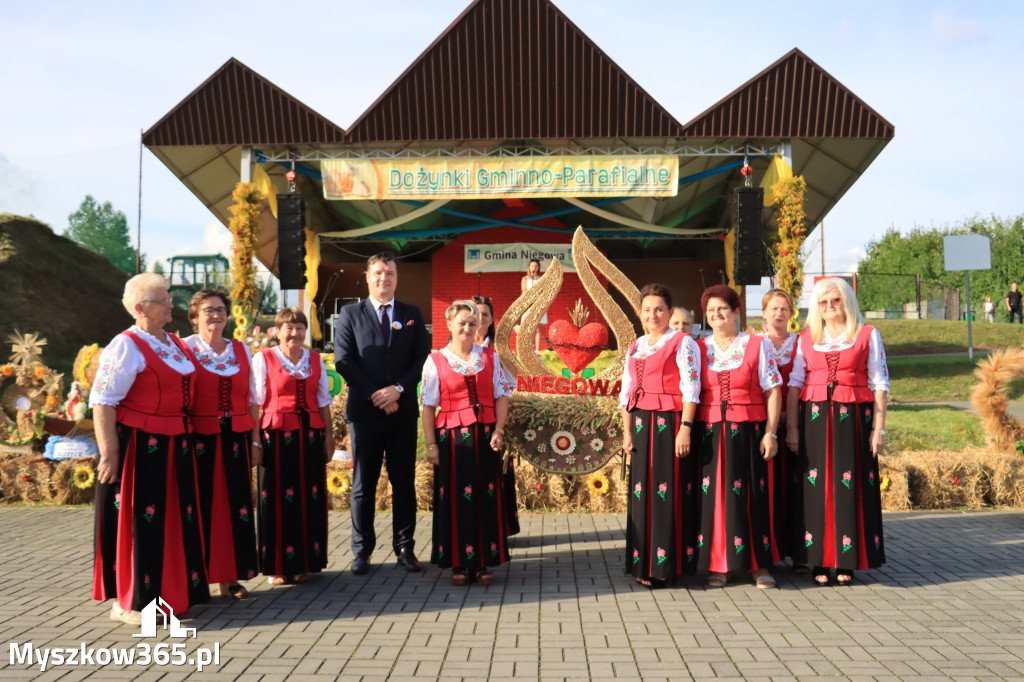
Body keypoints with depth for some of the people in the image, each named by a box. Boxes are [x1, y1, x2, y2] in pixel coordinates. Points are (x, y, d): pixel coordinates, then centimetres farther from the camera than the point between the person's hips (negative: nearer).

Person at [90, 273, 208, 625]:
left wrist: (185, 436, 16)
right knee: (138, 520, 1)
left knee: (174, 517, 14)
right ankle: (129, 602, 14)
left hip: (173, 447, 8)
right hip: (138, 447, -8)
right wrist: (109, 454, -21)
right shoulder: (126, 346, -13)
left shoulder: (175, 344, 12)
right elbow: (102, 402, -17)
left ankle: (170, 591, 29)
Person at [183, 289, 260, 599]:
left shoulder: (242, 351, 11)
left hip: (235, 441, 4)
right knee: (200, 507, 0)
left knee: (235, 506, 4)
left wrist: (255, 441, 7)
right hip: (199, 441, -4)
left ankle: (230, 577, 14)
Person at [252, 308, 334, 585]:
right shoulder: (263, 359, 1)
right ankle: (277, 566, 11)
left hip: (310, 436, 4)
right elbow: (256, 402, -3)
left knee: (310, 498, 5)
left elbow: (323, 401, 13)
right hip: (277, 436, -3)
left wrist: (329, 436, 9)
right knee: (277, 500, 0)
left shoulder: (316, 360, 11)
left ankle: (304, 562, 17)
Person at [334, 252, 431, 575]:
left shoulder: (412, 315, 9)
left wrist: (398, 388, -12)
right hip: (365, 411, -1)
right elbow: (343, 361, -3)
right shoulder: (350, 314, 5)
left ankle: (405, 547, 15)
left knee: (404, 482, 6)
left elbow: (423, 359, 3)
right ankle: (362, 551, 14)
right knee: (363, 485, 5)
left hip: (403, 411, 1)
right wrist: (374, 394, -12)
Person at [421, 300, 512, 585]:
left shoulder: (490, 357, 8)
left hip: (484, 436, 2)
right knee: (456, 498, 1)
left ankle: (482, 562, 13)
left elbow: (501, 396, 6)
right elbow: (428, 406, 0)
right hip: (451, 436, -2)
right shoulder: (435, 361, 2)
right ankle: (458, 563, 11)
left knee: (485, 497, 4)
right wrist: (431, 444, -5)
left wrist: (498, 431, -6)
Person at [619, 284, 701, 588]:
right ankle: (644, 563, 15)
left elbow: (690, 388, -10)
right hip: (641, 425, 6)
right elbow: (626, 392, 16)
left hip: (669, 423, -6)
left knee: (668, 492, -4)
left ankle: (667, 563, 4)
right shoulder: (635, 347, 17)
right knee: (642, 491, 7)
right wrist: (627, 432, 9)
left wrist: (685, 428, -18)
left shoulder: (682, 343, -2)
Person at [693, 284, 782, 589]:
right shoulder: (698, 349, 9)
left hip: (748, 431, -1)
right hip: (710, 434, 1)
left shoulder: (757, 345, 5)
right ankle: (717, 564, 9)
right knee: (713, 495, 0)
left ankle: (759, 564, 9)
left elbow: (773, 391, 1)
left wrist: (770, 433, -7)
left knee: (752, 494, 0)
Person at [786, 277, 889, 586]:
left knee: (850, 487, -1)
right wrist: (792, 427, 0)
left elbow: (879, 384, 3)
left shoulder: (868, 335, 6)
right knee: (817, 487, 0)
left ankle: (847, 562, 8)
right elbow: (795, 383, 8)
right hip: (815, 418, 2)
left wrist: (879, 428, -4)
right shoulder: (806, 338, 11)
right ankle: (820, 562, 6)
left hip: (854, 418, -1)